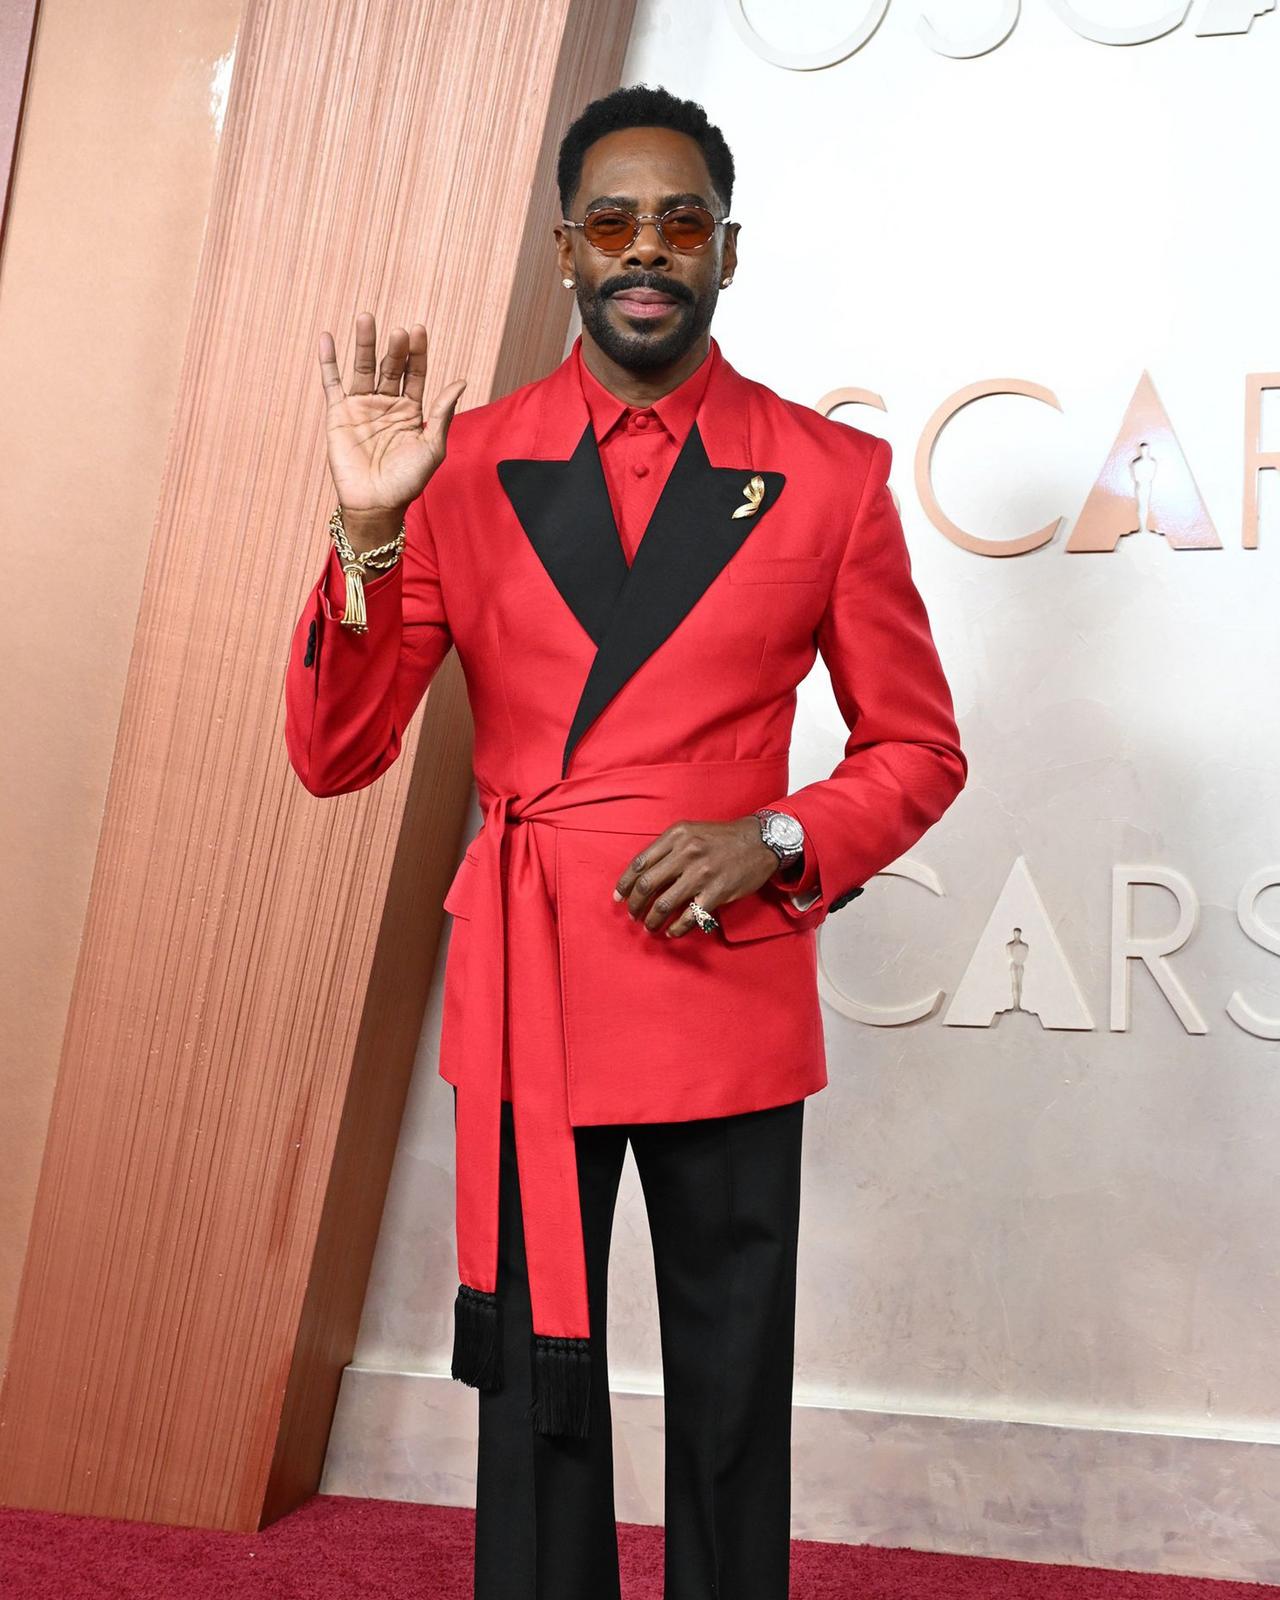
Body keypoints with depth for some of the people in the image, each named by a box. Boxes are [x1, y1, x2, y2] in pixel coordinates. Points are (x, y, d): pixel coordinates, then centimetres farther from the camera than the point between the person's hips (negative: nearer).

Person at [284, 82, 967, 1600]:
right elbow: (333, 754, 0)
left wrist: (775, 842, -10)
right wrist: (365, 529, -15)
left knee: (732, 1407, 9)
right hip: (522, 986, 1)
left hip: (730, 990, 0)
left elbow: (919, 750, 8)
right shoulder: (466, 464, 4)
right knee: (535, 1383, 11)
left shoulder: (828, 475, 2)